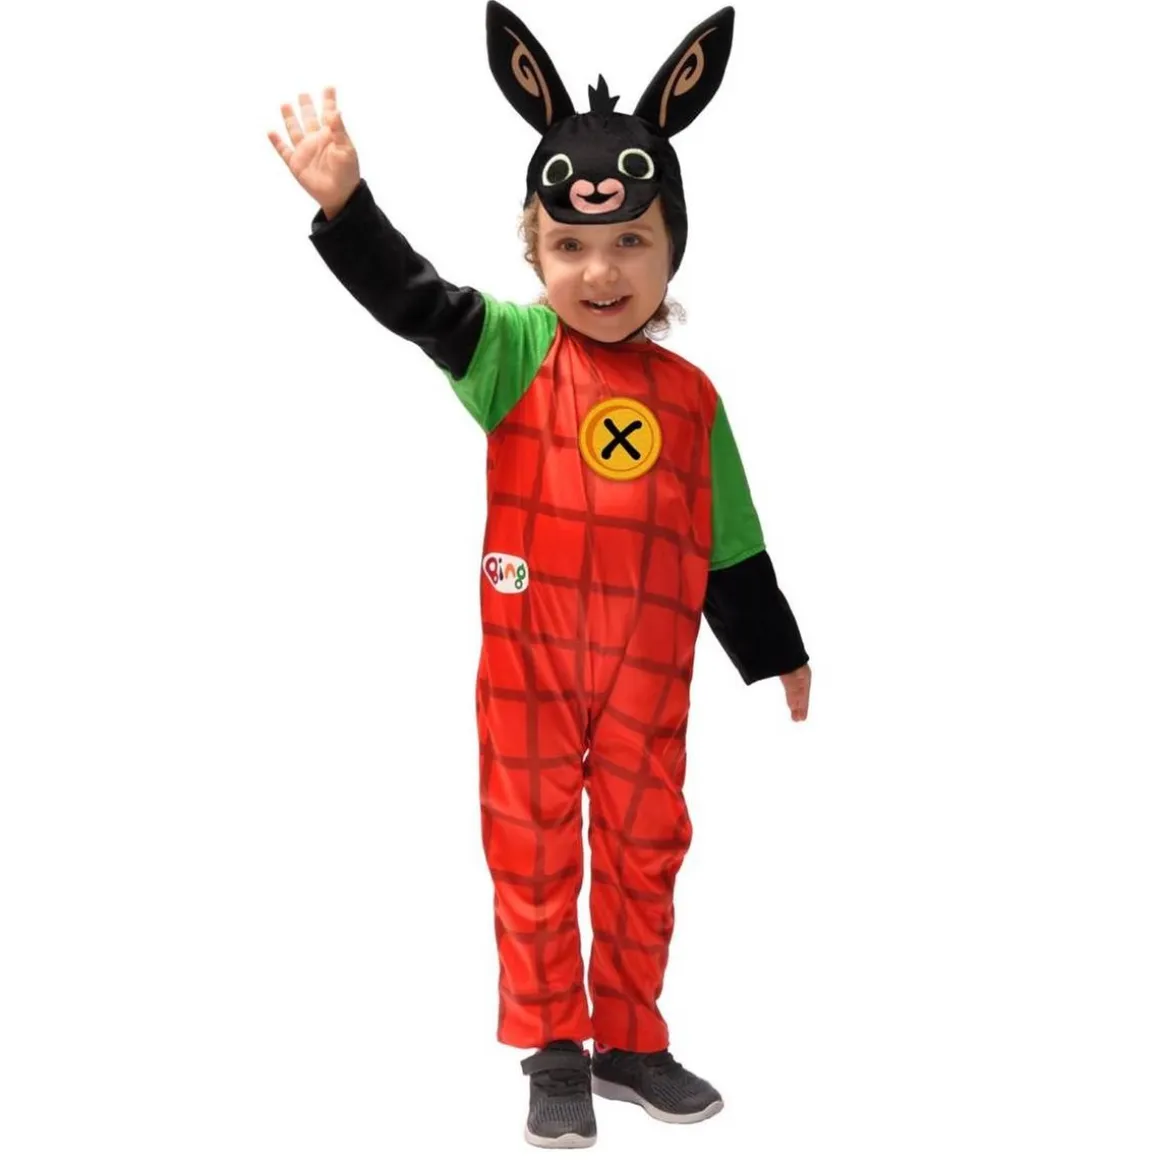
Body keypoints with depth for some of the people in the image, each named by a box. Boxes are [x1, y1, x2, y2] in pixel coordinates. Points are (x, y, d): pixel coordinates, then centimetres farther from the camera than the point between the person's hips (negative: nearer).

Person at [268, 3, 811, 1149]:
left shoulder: (691, 395, 3)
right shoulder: (515, 349, -5)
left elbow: (730, 547, 12)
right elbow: (414, 300, -23)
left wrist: (778, 655, 18)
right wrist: (344, 202, -40)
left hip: (648, 672, 3)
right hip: (529, 657, -2)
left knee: (643, 855, 12)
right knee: (534, 853, 7)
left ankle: (629, 1041, 29)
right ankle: (554, 1053, 21)